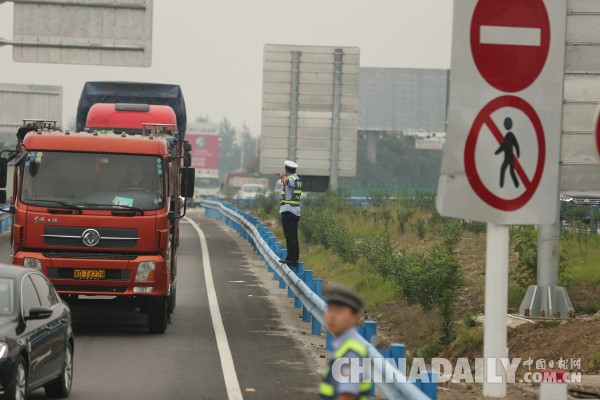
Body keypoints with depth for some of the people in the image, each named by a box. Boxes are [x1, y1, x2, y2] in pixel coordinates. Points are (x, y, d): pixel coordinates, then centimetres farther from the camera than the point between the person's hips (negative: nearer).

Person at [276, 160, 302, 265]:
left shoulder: (291, 178, -9)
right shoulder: (297, 179, 19)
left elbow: (288, 180, -37)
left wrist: (284, 179, -59)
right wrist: (282, 176, 62)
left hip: (288, 210, -9)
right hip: (296, 211, 9)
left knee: (290, 236, -12)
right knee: (293, 236, 12)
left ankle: (291, 258, -18)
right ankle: (295, 258, 13)